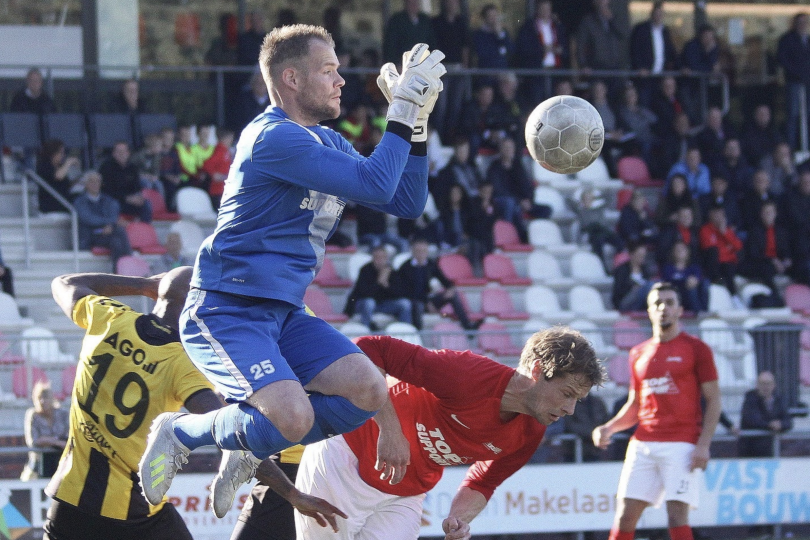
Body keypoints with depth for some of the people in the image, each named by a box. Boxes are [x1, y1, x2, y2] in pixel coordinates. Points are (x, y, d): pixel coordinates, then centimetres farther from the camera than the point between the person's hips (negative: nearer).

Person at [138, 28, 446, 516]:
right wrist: (403, 111, -15)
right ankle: (181, 433, 1)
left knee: (368, 392, -11)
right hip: (226, 310, -9)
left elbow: (407, 202, 14)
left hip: (284, 312, 9)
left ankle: (251, 449, 11)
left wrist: (417, 121, 5)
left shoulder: (327, 143, 15)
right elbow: (376, 184, -23)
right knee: (293, 417, -28)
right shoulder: (274, 137, -17)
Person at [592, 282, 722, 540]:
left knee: (677, 516, -12)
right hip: (642, 445, 5)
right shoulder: (639, 354, 15)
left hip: (682, 444, -5)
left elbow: (713, 400, -1)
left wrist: (703, 444, -12)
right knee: (625, 515, 0)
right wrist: (609, 428, 5)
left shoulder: (695, 349, 1)